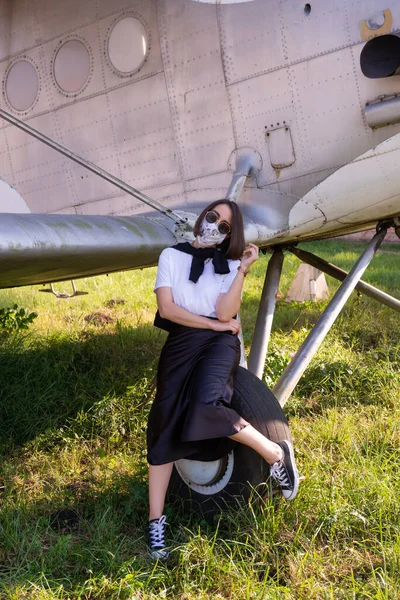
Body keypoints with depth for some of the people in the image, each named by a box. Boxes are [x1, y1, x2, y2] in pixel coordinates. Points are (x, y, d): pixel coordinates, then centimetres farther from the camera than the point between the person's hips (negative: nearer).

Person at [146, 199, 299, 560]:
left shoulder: (228, 265, 11)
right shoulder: (171, 256, 10)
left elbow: (225, 312, -5)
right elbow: (167, 307, -3)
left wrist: (243, 270, -10)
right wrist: (214, 324, -3)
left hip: (220, 343, -1)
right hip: (181, 344, 2)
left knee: (206, 406, -31)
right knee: (164, 429, -5)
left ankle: (277, 453, -9)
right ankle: (156, 523, 6)